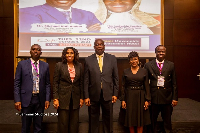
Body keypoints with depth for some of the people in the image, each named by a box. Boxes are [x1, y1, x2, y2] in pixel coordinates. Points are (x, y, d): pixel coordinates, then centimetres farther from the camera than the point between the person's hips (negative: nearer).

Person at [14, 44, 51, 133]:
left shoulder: (45, 65, 5)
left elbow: (47, 84, 7)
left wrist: (47, 99, -1)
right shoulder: (22, 64, 1)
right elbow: (17, 83, 0)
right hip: (26, 99, -1)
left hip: (40, 99, 2)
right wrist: (17, 100, -7)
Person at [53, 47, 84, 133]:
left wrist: (81, 98, 6)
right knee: (63, 123, 4)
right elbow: (55, 83, -3)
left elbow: (81, 83, 9)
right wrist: (55, 98, -9)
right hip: (63, 98, -2)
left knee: (74, 123, 9)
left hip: (75, 99, 3)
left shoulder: (79, 66, 6)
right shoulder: (59, 65, -1)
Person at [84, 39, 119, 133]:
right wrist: (86, 96, -4)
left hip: (107, 94, 1)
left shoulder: (112, 59, 3)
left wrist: (115, 94, 0)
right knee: (93, 120, 12)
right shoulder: (88, 60, 0)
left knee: (108, 119, 14)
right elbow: (86, 80, -1)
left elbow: (115, 77, 4)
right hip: (93, 95, 0)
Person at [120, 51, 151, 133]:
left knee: (140, 119, 6)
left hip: (140, 96, 0)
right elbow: (123, 86, 3)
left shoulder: (144, 71, 1)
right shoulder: (126, 71, 2)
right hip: (129, 97, 1)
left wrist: (147, 100, -5)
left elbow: (147, 86, 1)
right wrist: (123, 100, -3)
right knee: (130, 118, 7)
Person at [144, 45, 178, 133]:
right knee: (153, 121, 11)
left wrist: (175, 98, 0)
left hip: (167, 98, 1)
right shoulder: (148, 65, 1)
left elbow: (174, 83, 4)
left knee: (167, 121, 12)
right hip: (153, 98, -1)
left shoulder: (171, 65, 5)